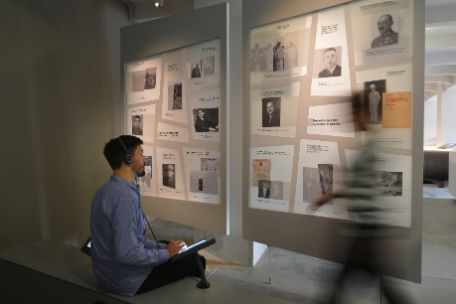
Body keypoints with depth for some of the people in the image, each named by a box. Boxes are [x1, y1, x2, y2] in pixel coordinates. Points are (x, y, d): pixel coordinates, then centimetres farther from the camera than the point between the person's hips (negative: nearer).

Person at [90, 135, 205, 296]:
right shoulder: (125, 196, -27)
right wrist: (166, 253, -16)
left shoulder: (111, 189, 5)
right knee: (196, 262, -2)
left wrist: (165, 247, 5)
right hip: (127, 280, -9)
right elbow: (126, 253, -31)